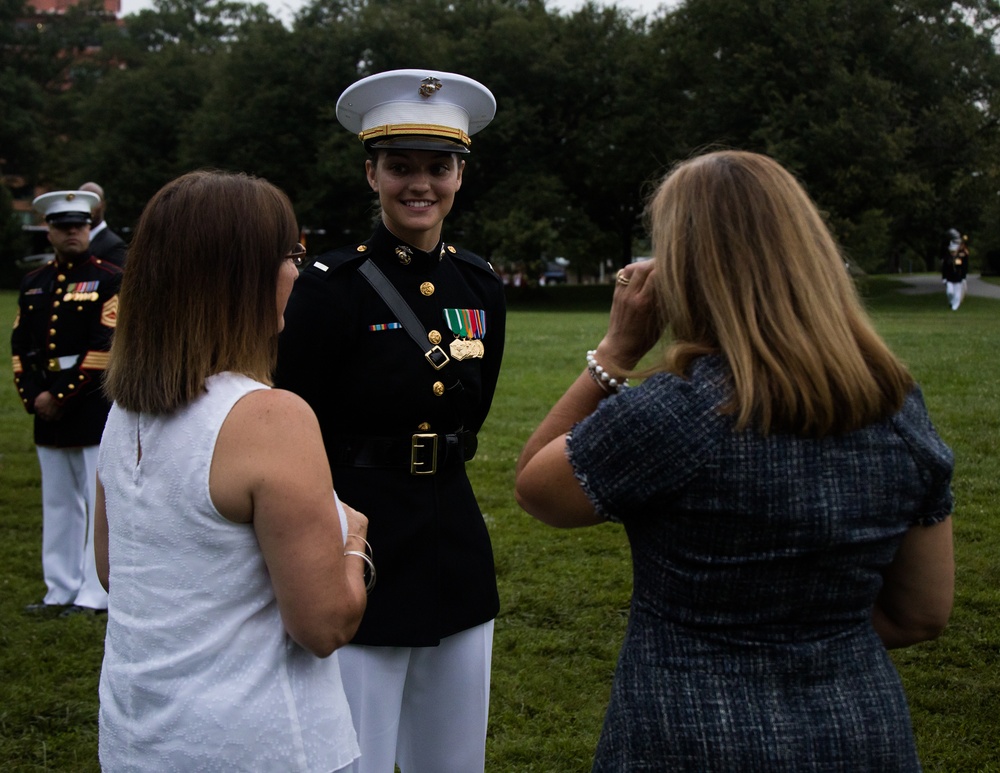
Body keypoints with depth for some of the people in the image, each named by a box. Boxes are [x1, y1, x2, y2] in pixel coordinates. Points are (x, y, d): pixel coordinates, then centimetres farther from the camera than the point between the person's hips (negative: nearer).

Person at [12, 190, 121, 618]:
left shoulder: (109, 280, -5)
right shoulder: (33, 283, 13)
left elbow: (105, 348, -13)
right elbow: (20, 346, 9)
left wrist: (60, 396, -14)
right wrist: (33, 396, -5)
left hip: (94, 407, -6)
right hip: (49, 408, 6)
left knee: (97, 502, -1)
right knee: (58, 504, 12)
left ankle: (95, 594, 6)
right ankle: (61, 591, 21)